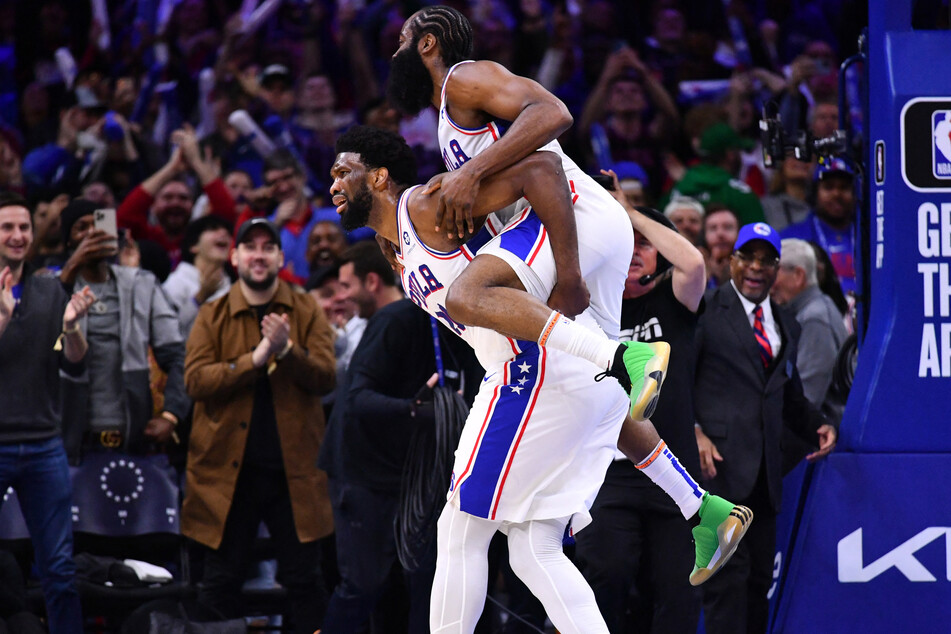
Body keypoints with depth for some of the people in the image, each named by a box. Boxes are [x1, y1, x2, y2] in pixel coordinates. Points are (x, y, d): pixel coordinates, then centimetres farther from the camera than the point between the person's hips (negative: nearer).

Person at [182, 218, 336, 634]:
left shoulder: (307, 313, 7)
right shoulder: (212, 317, 6)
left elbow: (325, 378, -4)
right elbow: (195, 380, -8)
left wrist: (286, 351, -20)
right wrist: (255, 359, -17)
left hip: (293, 467, 0)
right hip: (230, 466, 0)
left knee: (305, 580, 2)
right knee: (221, 581, 5)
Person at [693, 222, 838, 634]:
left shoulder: (786, 328, 21)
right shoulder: (705, 310, 0)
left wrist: (818, 427, 8)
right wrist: (693, 430, -19)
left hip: (764, 472, 7)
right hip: (717, 459, -7)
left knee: (759, 577, 7)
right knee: (728, 574, -15)